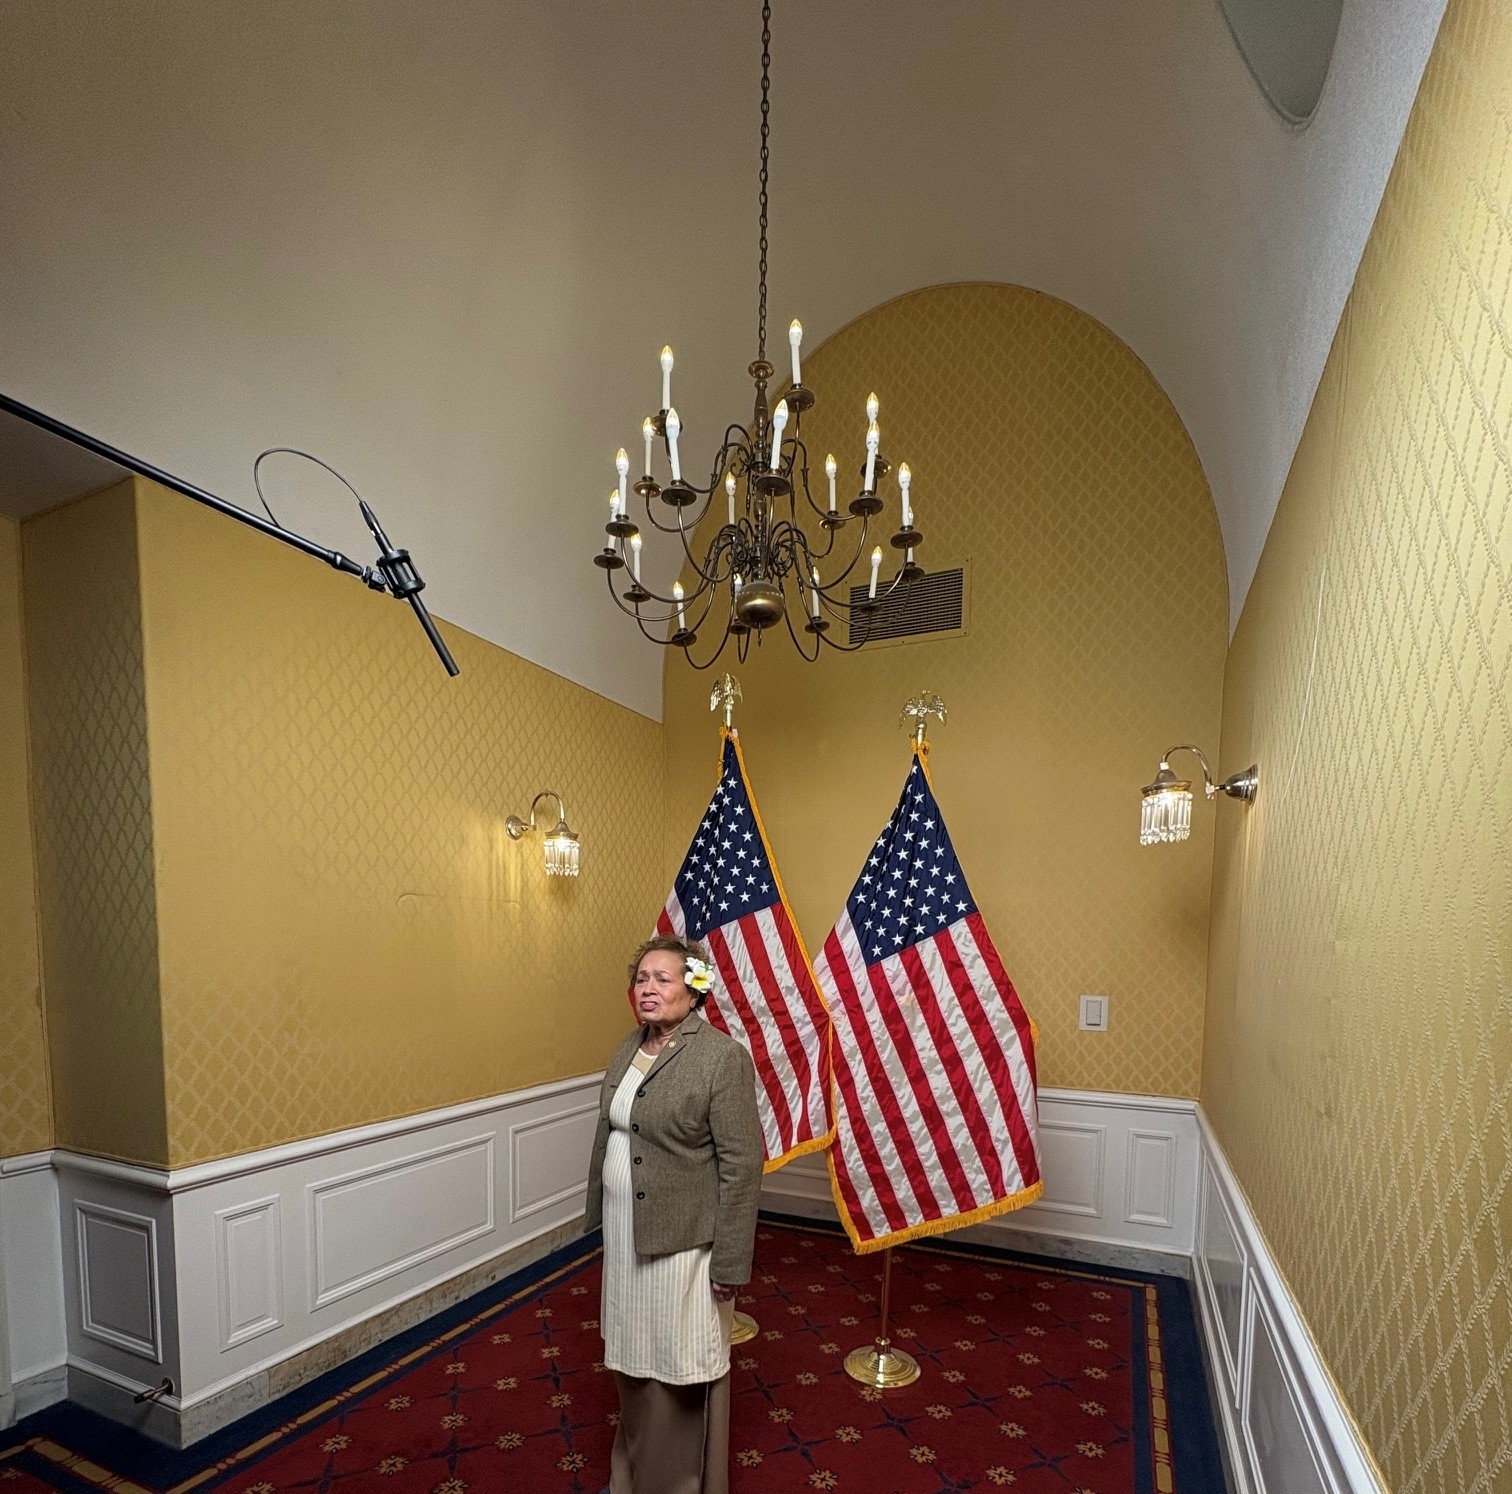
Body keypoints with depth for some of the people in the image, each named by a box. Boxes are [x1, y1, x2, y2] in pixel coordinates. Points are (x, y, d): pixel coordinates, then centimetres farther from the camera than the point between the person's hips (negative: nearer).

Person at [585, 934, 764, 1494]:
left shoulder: (723, 1057, -20)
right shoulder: (628, 1048, 3)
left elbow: (742, 1164, -18)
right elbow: (609, 1135, 11)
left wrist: (730, 1260, -16)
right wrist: (600, 1216, 15)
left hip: (683, 1240, -7)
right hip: (626, 1234, 7)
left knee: (681, 1370, 9)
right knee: (634, 1359, 22)